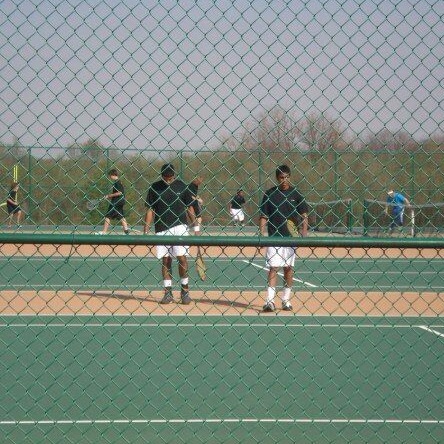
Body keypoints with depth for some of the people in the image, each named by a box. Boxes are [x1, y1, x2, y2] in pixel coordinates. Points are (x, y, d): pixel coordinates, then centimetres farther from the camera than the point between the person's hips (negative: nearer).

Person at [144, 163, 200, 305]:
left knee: (182, 257, -7)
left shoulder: (181, 186, 3)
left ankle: (185, 290, 4)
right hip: (162, 228, 1)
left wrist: (196, 226, 5)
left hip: (179, 227, -1)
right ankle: (168, 293, 8)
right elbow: (150, 210, 5)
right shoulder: (155, 187, 4)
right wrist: (146, 231, 0)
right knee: (165, 260, 3)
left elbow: (189, 207, 9)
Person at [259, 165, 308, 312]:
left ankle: (286, 300, 15)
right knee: (273, 267, -8)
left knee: (289, 268, 6)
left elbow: (304, 215, 7)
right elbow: (263, 216, 3)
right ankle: (270, 301, -13)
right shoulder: (270, 194, 2)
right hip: (274, 236, -2)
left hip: (291, 237, 2)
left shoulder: (295, 193, 5)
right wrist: (262, 234, -8)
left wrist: (304, 232, -5)